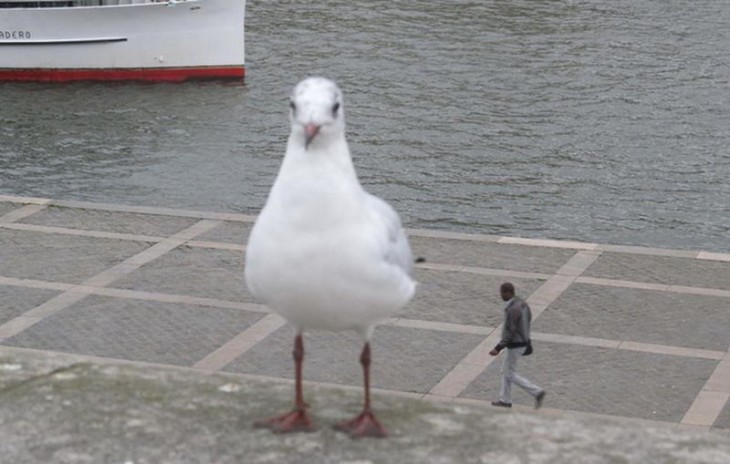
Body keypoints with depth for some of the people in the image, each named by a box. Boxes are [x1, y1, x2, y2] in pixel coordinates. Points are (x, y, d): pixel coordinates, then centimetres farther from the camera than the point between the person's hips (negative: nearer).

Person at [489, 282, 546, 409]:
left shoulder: (512, 309, -29)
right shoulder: (522, 303, 2)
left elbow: (509, 332, -28)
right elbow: (528, 319, 16)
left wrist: (498, 348, -26)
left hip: (515, 345, -10)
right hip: (524, 342, 10)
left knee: (510, 374, 5)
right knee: (505, 369, 20)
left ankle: (536, 392, 1)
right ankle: (505, 400, 28)